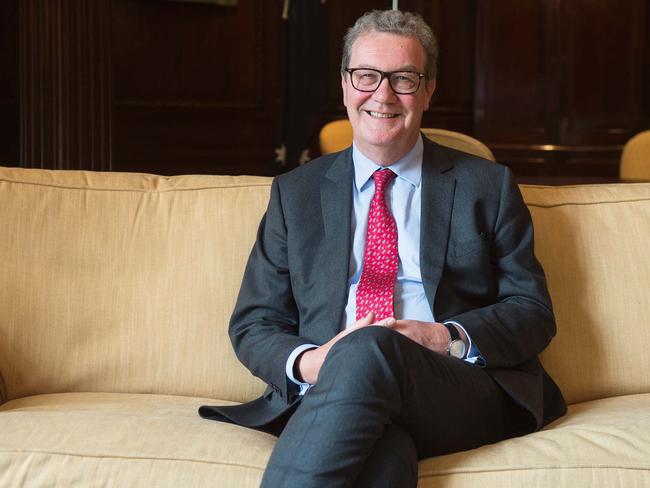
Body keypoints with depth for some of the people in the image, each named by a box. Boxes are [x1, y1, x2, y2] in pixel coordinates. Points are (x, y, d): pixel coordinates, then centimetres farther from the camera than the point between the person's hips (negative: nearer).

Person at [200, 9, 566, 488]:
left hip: (463, 387, 1)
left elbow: (534, 313, 11)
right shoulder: (295, 193, 19)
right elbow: (253, 324, 15)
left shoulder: (488, 187, 15)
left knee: (368, 350, -36)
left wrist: (448, 338, -11)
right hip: (326, 392, 0)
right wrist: (307, 363, -9)